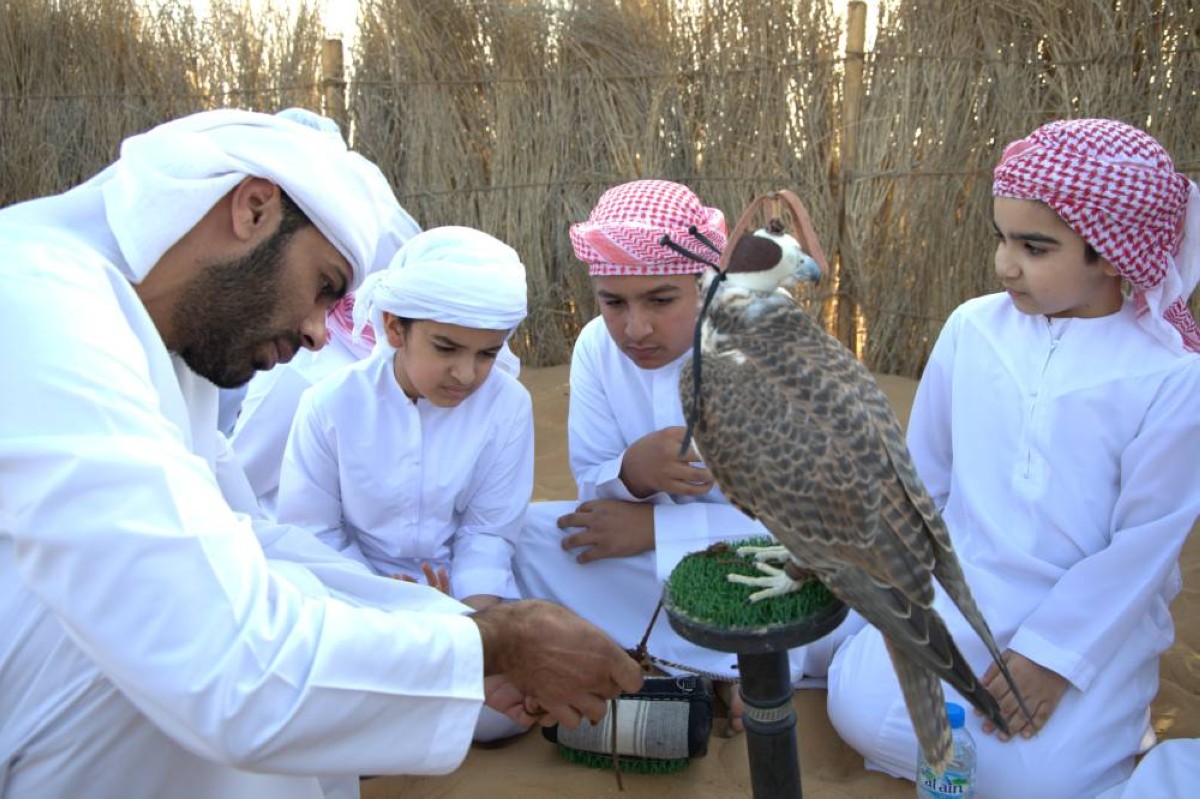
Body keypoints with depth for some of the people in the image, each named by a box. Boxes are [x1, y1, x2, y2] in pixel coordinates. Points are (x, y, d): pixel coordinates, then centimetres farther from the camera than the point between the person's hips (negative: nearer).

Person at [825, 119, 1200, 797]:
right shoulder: (972, 327, -4)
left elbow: (1145, 542, -11)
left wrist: (1049, 655, -14)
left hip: (1095, 616, -2)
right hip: (958, 589, 3)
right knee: (861, 710, -13)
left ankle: (1104, 718, 14)